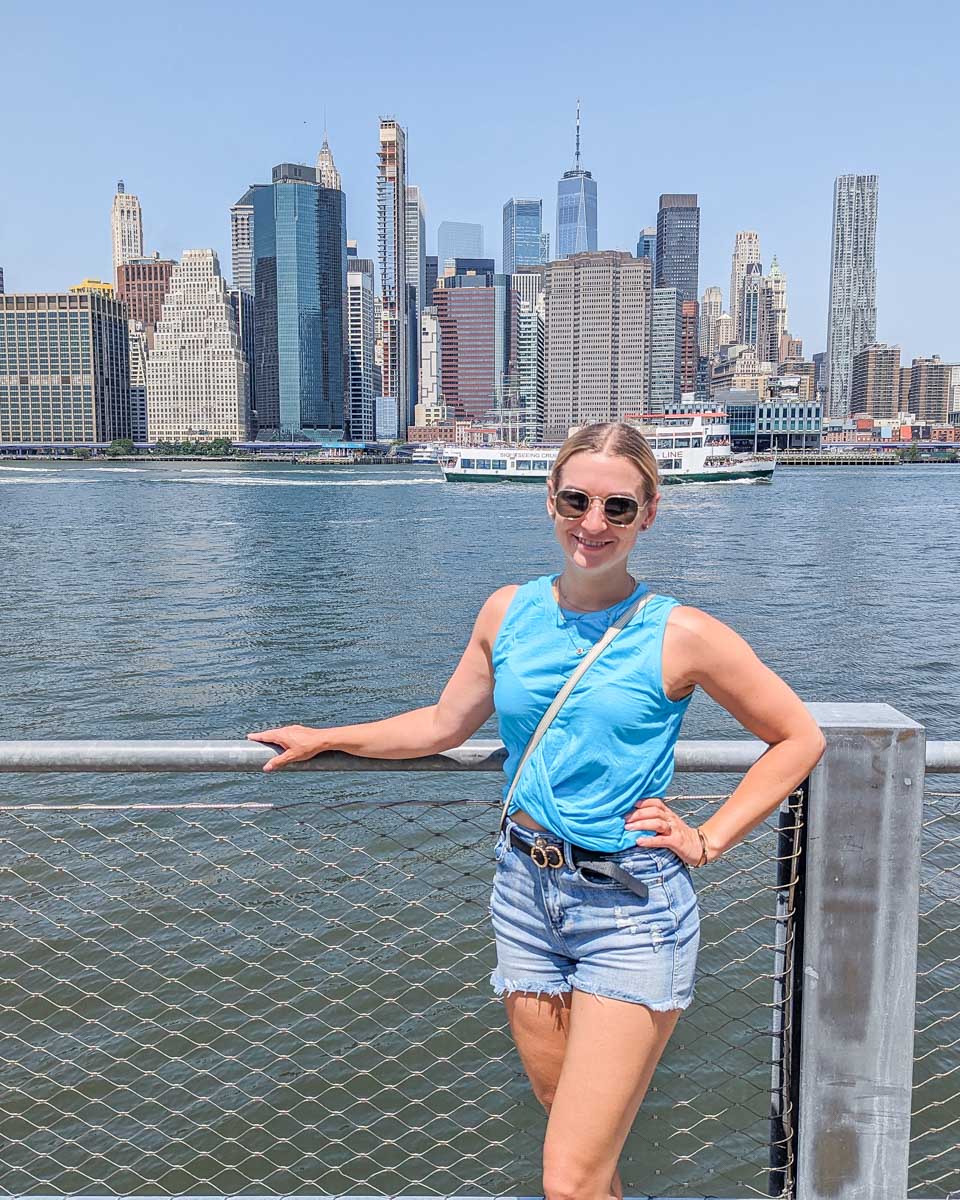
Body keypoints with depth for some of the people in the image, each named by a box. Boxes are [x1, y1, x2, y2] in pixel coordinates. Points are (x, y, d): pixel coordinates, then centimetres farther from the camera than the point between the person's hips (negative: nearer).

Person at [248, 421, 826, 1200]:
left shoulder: (681, 635, -10)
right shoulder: (509, 612, 2)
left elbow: (800, 738, 0)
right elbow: (447, 724, 14)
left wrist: (708, 840, -5)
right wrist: (323, 739, 19)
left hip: (631, 908, -4)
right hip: (527, 892, 4)